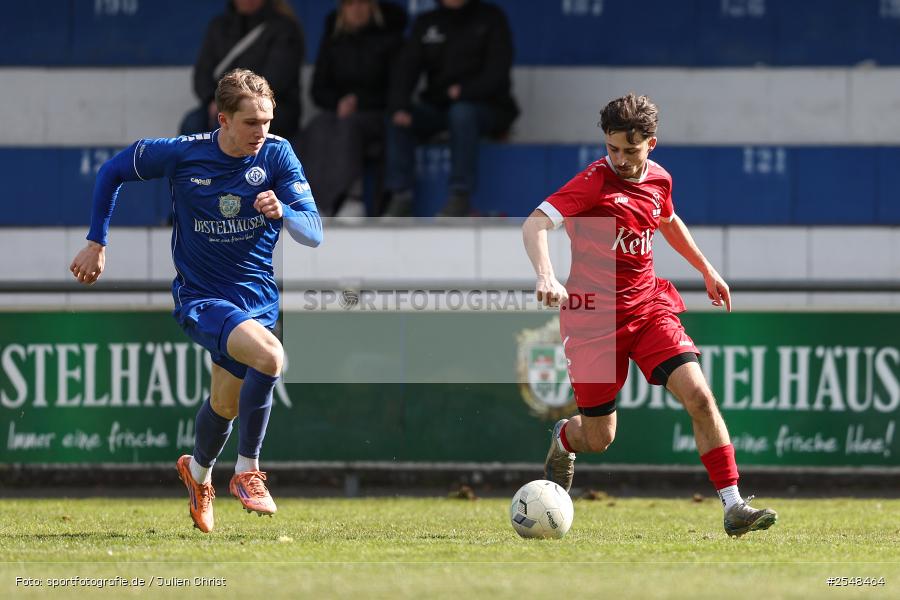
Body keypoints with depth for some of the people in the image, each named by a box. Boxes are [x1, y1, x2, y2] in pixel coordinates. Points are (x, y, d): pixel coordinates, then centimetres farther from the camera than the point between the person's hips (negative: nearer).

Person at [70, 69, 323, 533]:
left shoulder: (277, 155, -10)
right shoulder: (181, 155, -14)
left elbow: (314, 233, -13)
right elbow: (112, 171, 4)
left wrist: (285, 212, -35)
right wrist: (96, 244, 4)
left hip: (257, 298, 4)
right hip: (201, 298, -4)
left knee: (226, 403, 18)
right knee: (269, 355, -31)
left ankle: (199, 473, 52)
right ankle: (248, 472, -14)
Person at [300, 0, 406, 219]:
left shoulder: (389, 38, 4)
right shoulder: (332, 40, 15)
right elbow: (318, 91, 15)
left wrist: (359, 102, -10)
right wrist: (339, 102, -7)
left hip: (375, 114, -3)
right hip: (337, 110, 3)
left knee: (349, 126, -36)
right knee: (318, 129, -31)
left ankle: (351, 199, -47)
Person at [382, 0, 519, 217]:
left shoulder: (490, 18, 0)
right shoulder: (427, 23, 11)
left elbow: (498, 71, -11)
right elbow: (406, 66, -2)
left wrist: (466, 92, -27)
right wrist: (399, 106, -20)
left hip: (486, 106, -4)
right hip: (437, 106, 4)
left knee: (462, 113, -37)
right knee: (399, 120, -23)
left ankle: (460, 196, -35)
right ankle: (400, 196, -25)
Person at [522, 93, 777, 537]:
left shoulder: (659, 180, 3)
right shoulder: (595, 181, -16)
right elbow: (534, 225, -28)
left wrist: (706, 269, 33)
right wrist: (545, 277, -45)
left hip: (648, 307, 4)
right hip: (593, 314, -4)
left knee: (699, 396, -16)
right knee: (599, 439, 3)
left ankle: (733, 506, -14)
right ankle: (564, 438, 41)